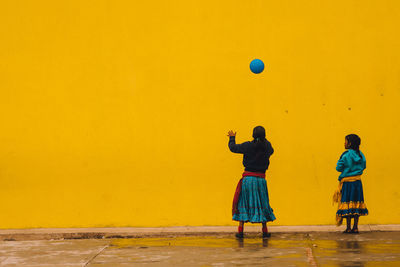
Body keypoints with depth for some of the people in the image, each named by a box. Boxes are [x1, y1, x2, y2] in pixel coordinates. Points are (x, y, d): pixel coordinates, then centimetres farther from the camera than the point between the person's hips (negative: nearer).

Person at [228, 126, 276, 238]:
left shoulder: (248, 146, -8)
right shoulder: (267, 146, 0)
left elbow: (233, 147, 4)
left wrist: (232, 138, 23)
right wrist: (263, 139, 36)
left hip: (248, 178, -2)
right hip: (261, 179, 2)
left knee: (243, 203, 6)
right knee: (262, 204, 12)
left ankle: (240, 230, 3)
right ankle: (265, 230, 16)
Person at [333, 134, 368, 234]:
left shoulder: (346, 155, -13)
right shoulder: (360, 155, 4)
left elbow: (338, 168, -10)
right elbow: (363, 166, 16)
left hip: (347, 182, -5)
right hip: (358, 182, 5)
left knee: (347, 204, 1)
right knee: (356, 204, 8)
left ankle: (348, 228, 0)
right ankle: (355, 227, 9)